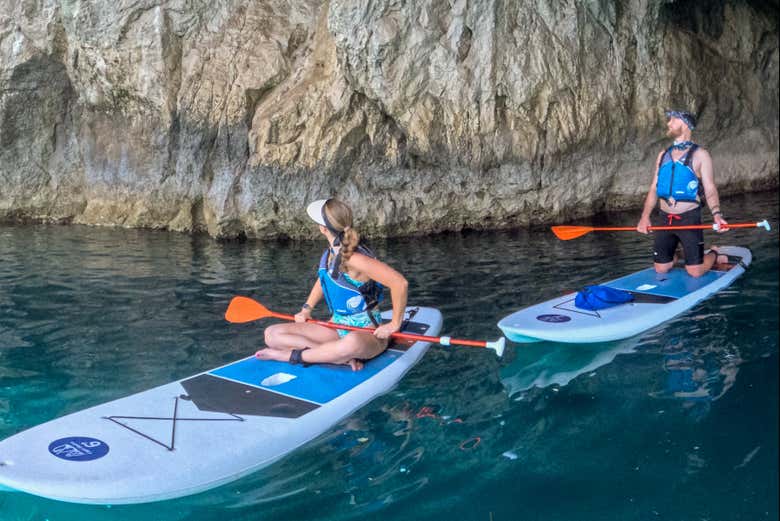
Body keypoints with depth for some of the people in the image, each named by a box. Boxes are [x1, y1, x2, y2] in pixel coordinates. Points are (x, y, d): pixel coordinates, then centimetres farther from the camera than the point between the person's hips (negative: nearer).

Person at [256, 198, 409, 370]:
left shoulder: (354, 259, -22)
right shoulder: (330, 253, 3)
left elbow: (400, 283, -29)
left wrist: (395, 324, -20)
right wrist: (306, 308, 13)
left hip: (367, 332, -8)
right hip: (337, 328, 8)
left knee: (353, 343, -45)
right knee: (272, 334, -6)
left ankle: (293, 356, -24)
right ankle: (343, 357, -17)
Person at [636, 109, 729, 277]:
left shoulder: (700, 155, -3)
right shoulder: (663, 155, 11)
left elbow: (710, 190, -7)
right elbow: (654, 188, 11)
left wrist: (716, 214, -23)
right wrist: (645, 216, -2)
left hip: (689, 218, -4)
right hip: (663, 219, 4)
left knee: (695, 271, -6)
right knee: (661, 268, 6)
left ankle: (714, 255, 26)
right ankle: (672, 258, 40)